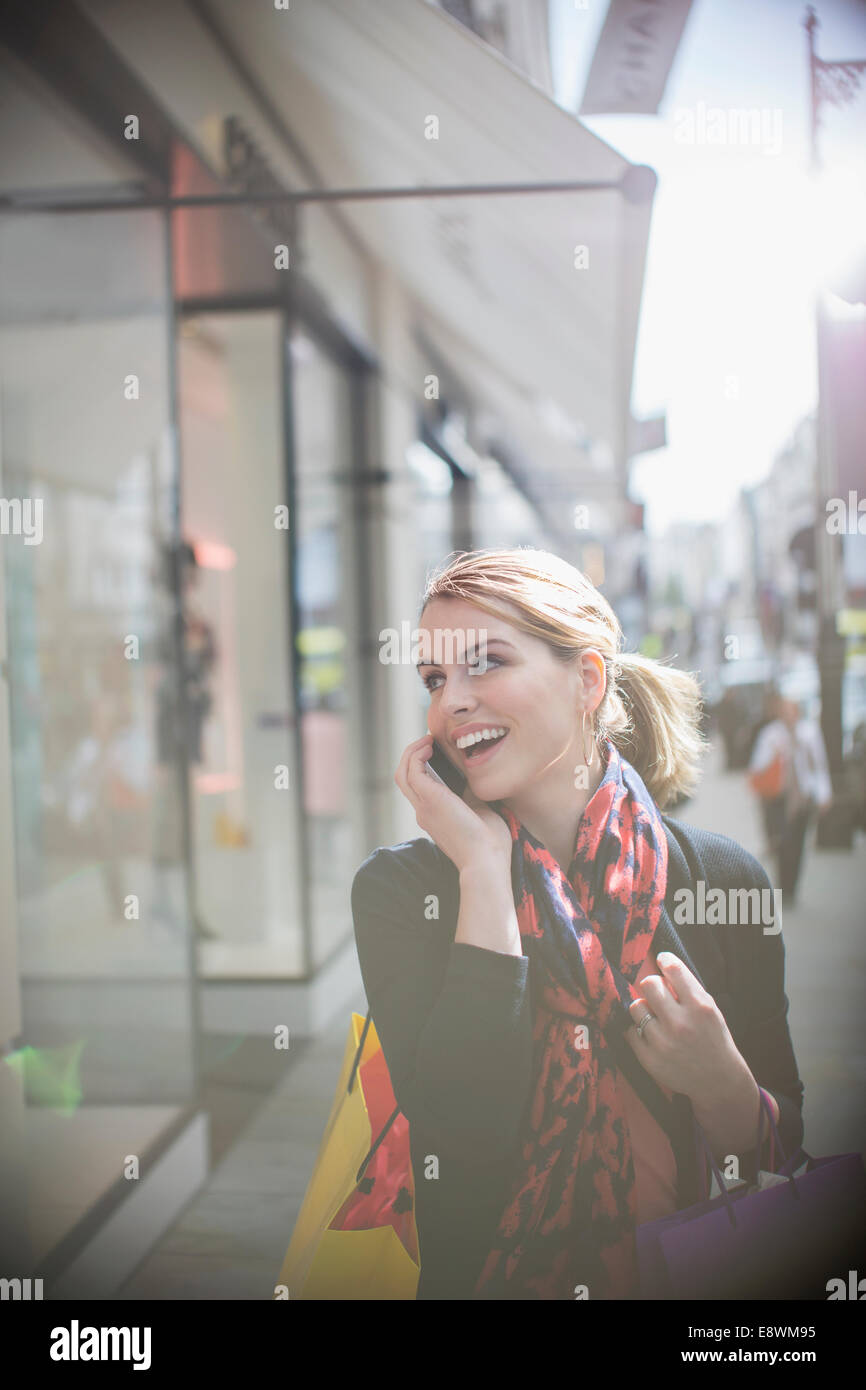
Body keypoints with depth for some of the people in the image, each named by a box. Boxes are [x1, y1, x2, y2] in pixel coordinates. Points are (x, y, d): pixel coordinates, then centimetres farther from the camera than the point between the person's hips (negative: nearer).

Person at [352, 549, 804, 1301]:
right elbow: (464, 1138, -16)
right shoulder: (398, 887, -3)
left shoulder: (722, 877, -1)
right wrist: (485, 868, -14)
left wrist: (722, 1084, -15)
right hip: (480, 1279, -1)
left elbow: (792, 1165, 6)